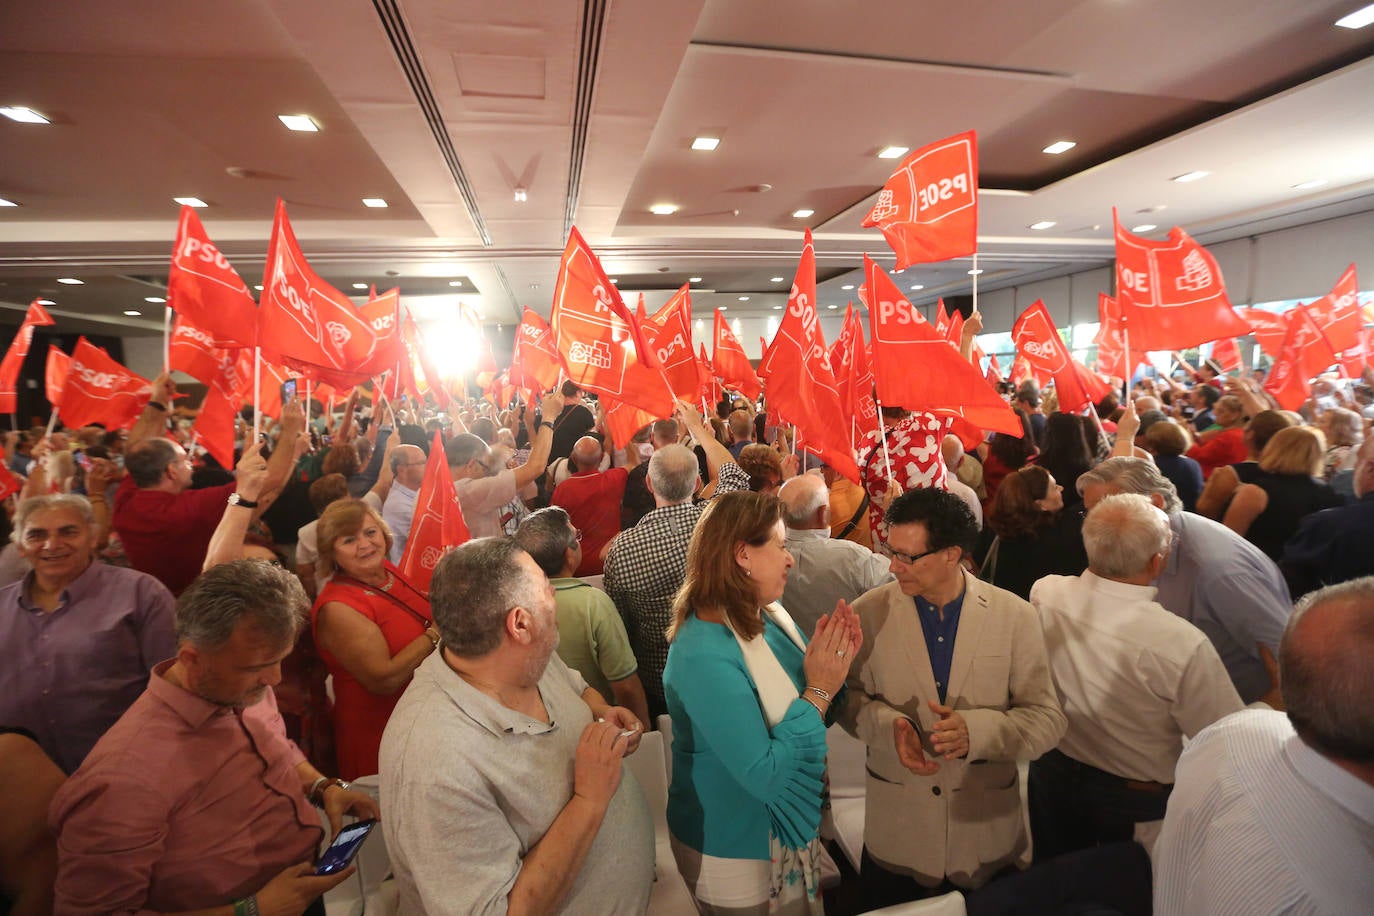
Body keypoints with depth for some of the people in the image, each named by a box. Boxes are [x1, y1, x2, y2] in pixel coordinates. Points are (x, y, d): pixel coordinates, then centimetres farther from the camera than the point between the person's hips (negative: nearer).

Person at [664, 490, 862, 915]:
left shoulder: (767, 613, -6)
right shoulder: (705, 656, -32)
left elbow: (812, 717, 5)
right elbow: (763, 776, -31)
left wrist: (832, 665, -14)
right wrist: (819, 690, -27)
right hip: (738, 853, -7)